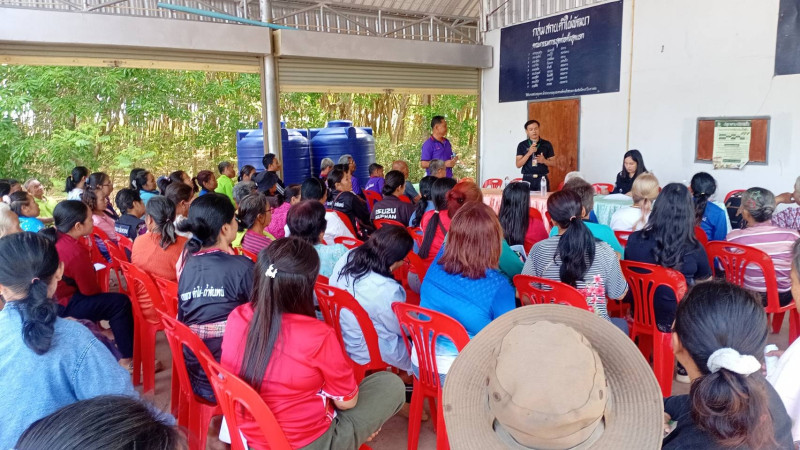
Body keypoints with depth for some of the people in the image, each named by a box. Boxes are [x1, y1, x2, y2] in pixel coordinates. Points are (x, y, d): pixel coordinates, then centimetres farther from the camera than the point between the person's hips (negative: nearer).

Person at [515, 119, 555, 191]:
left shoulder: (547, 144, 6)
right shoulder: (522, 145, 4)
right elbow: (518, 165, -3)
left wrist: (544, 161, -12)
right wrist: (529, 153, -15)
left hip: (542, 179, 1)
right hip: (528, 179, 0)